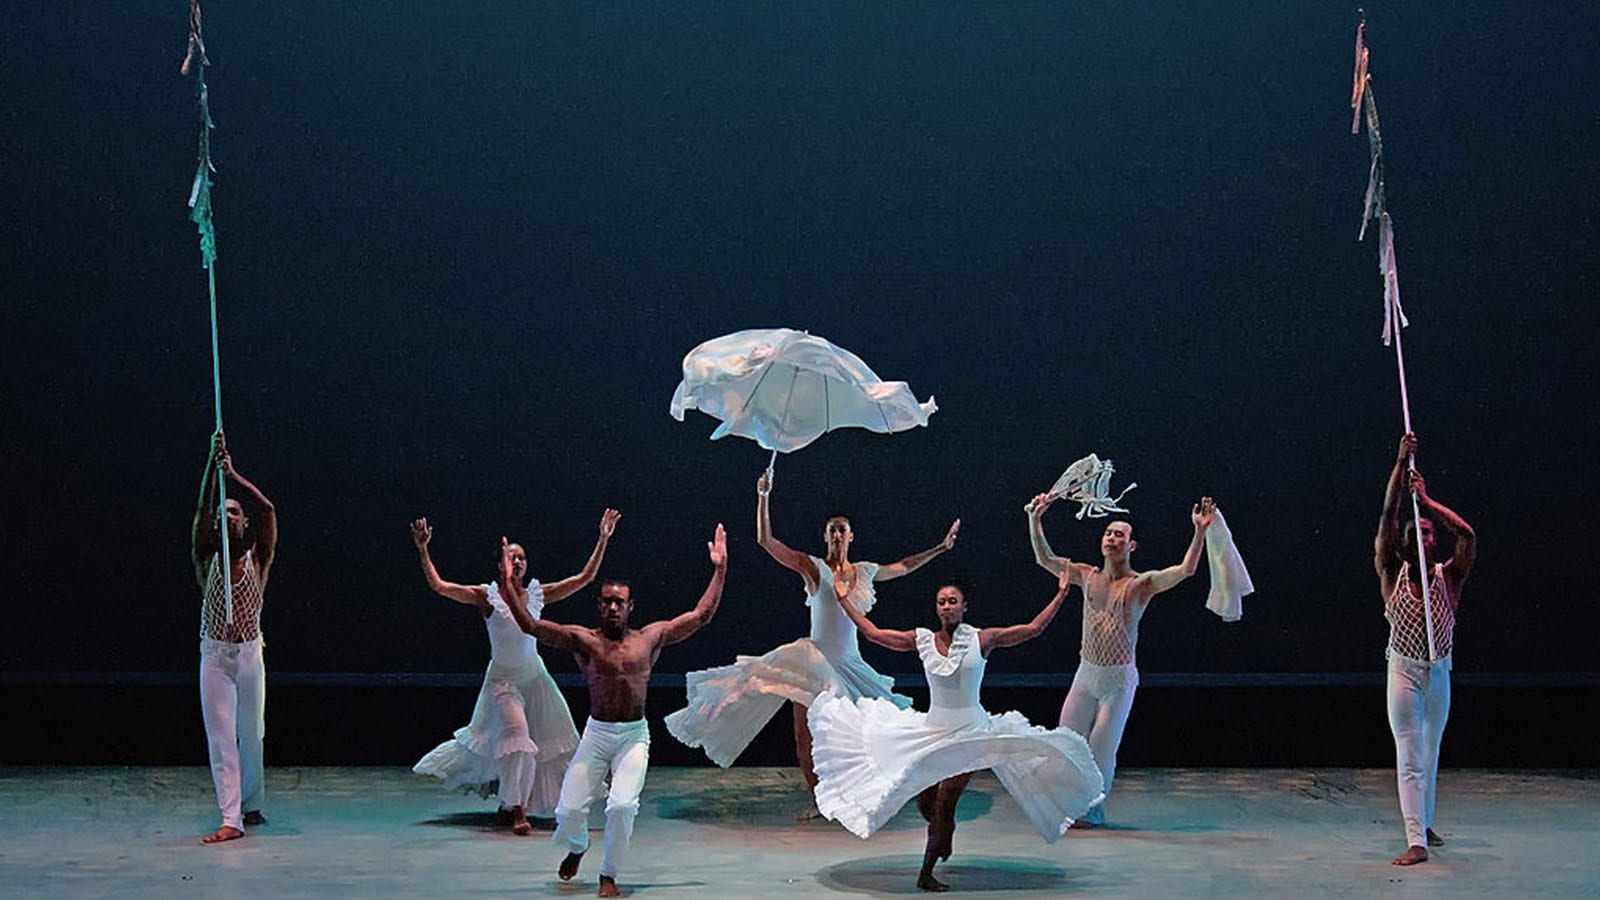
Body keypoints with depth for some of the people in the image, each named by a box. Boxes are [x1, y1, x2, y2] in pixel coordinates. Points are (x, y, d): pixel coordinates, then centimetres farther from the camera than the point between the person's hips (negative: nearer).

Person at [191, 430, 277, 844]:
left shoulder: (258, 558, 2)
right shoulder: (206, 558, 3)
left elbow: (268, 509, -11)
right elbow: (202, 510, -10)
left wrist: (233, 475, -16)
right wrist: (213, 463, -18)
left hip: (250, 654, 1)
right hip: (215, 655, -1)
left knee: (251, 735, 10)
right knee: (220, 738, -6)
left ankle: (251, 805, 28)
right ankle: (231, 819, -10)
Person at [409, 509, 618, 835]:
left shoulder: (538, 594, -1)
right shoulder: (487, 596, -10)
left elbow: (585, 577, -1)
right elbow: (439, 586, -17)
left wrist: (603, 540, -6)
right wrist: (422, 550, -26)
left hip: (534, 676, 5)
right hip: (503, 677, -5)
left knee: (550, 740, 8)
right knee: (516, 736, -18)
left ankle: (510, 802, 27)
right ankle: (516, 811, -8)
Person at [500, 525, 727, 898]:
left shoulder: (651, 637, 5)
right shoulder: (583, 639, 1)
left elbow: (701, 616, 6)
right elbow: (531, 626, -7)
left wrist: (719, 570, 3)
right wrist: (508, 581, -14)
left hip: (635, 735, 0)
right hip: (596, 733, 0)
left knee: (622, 806, -20)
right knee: (569, 811, -5)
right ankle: (577, 848, 34)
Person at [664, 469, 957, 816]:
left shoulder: (865, 572, 6)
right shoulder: (813, 567, -6)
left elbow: (905, 566, 23)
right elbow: (765, 541, -13)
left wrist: (941, 547, 23)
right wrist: (763, 497, -18)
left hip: (849, 665, 4)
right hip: (815, 661, -4)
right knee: (805, 733, -3)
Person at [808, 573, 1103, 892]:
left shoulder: (982, 639, -5)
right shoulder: (923, 640, 0)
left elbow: (1034, 628, -3)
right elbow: (873, 633, 6)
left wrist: (1061, 594, -5)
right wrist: (843, 600, 8)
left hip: (971, 733, -3)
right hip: (931, 730, 3)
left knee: (946, 801, -9)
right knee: (924, 800, 4)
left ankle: (926, 873, 4)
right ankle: (943, 831, 39)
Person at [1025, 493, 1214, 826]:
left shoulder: (1141, 584, -8)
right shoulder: (1088, 576, 4)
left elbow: (1186, 570, -21)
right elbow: (1045, 559, 1)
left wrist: (1200, 532, -32)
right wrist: (1035, 521, -10)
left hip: (1119, 677, -4)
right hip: (1086, 673, 4)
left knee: (1102, 747, 3)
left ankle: (1094, 811, 20)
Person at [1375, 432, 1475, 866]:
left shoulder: (1449, 577, 0)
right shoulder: (1392, 574, -3)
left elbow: (1467, 534, -16)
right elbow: (1387, 518, -12)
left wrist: (1426, 500, -16)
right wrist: (1401, 464, -18)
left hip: (1439, 672, 2)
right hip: (1404, 670, -2)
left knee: (1430, 752, 16)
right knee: (1409, 756, -8)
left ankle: (1424, 824, 33)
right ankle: (1416, 842, -14)